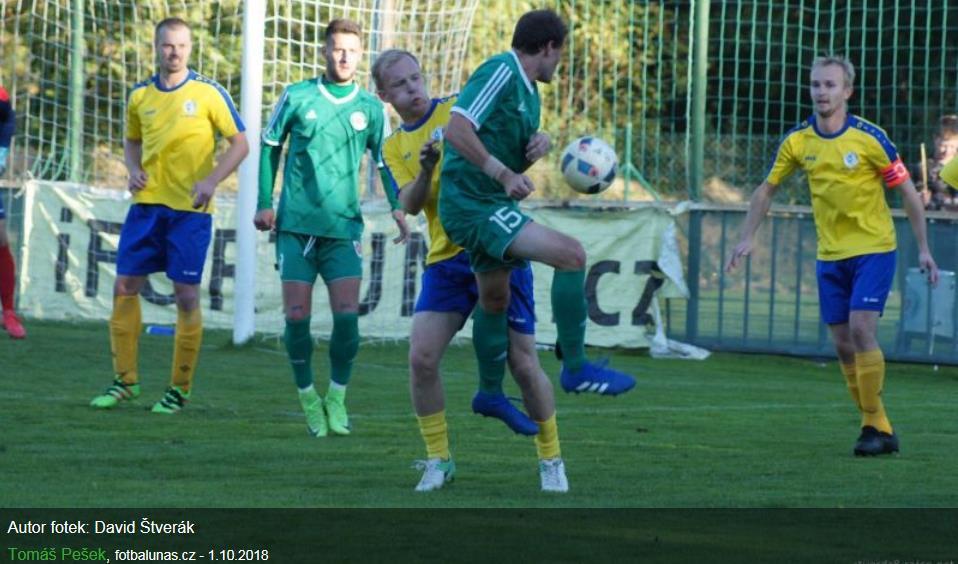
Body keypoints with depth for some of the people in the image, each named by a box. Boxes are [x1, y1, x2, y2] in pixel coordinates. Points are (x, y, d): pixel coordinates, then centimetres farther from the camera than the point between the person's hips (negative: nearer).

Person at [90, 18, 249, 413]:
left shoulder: (208, 93, -5)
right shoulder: (140, 96, 7)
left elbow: (240, 144, -3)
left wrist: (211, 180, -16)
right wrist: (133, 170, 1)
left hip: (190, 208, -4)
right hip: (147, 203, 4)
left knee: (186, 294, -3)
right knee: (125, 286, 2)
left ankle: (180, 389, 6)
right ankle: (125, 380, 13)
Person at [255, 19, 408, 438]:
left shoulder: (369, 108, 6)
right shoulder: (297, 98, 2)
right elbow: (270, 146, 10)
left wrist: (397, 206, 0)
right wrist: (264, 203, 4)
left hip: (344, 227, 1)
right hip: (295, 225, -1)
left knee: (347, 314, -10)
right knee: (297, 316, -4)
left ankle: (337, 398, 7)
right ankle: (308, 399, 12)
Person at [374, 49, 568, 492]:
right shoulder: (394, 148, 11)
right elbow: (410, 205, -3)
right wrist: (426, 169, -22)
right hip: (446, 259, 3)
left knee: (523, 363, -2)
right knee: (421, 358, -11)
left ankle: (551, 459, 15)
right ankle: (438, 460, 5)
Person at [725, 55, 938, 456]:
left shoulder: (870, 138, -12)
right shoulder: (797, 141, -1)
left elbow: (906, 191, -6)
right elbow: (767, 189, 12)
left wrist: (923, 249, -8)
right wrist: (748, 238, 4)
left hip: (873, 249, -5)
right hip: (830, 254, 5)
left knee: (861, 329, -18)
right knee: (843, 344, 2)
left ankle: (875, 426, -9)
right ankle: (879, 427, 13)